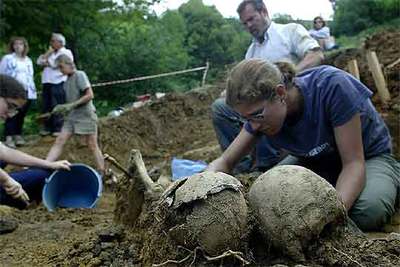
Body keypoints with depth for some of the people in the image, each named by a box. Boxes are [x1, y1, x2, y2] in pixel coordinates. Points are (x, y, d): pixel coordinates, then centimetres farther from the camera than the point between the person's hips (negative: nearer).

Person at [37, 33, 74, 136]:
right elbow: (39, 61, 10)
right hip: (47, 83, 7)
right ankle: (48, 128, 15)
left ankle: (58, 128, -2)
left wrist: (46, 62, 3)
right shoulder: (50, 53, 24)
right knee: (46, 107, 7)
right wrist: (49, 52, 1)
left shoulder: (66, 52, 1)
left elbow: (55, 64, -12)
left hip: (58, 83, -7)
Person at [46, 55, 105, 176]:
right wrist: (62, 107, 3)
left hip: (86, 116, -7)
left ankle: (102, 174, 5)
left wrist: (71, 105, -18)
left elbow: (90, 95, -16)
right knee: (59, 141, -4)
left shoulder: (80, 75, -9)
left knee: (93, 146, -2)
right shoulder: (67, 81, 13)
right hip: (72, 116, 7)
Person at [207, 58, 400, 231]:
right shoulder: (262, 112, -19)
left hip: (368, 155, -4)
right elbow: (225, 162, -11)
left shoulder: (331, 86, -35)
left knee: (368, 211, -36)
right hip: (316, 160, 5)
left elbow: (353, 162, -30)